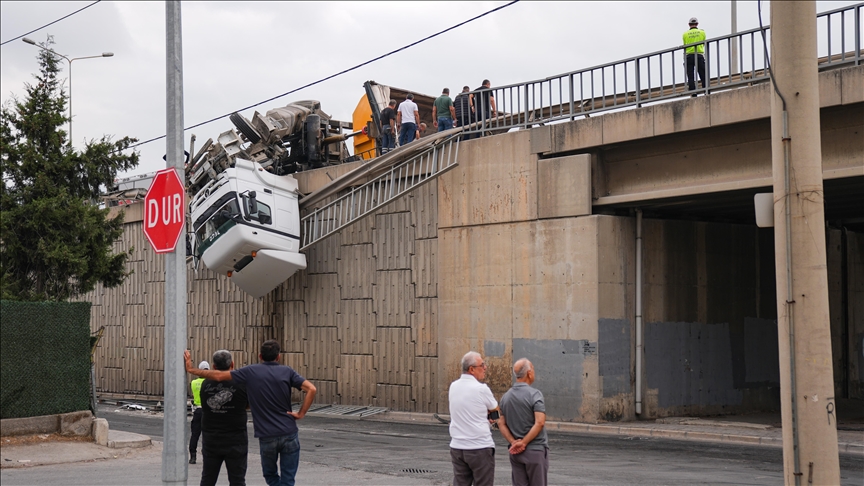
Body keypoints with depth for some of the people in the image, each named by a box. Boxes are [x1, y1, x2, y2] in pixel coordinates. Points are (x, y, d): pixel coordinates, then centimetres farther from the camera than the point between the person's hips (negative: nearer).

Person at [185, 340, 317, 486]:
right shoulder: (287, 372, 2)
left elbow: (219, 375, -1)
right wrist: (301, 413, -5)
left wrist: (191, 369, 8)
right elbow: (311, 389, -11)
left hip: (267, 437, 0)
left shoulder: (250, 372, 0)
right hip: (289, 434, 0)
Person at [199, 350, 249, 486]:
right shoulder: (241, 384, -11)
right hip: (235, 440, -3)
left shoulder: (206, 384, -2)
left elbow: (204, 406, 6)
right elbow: (248, 405, 1)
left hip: (211, 440, 3)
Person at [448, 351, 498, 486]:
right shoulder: (481, 389, -14)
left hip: (457, 447, 6)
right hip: (480, 447, -6)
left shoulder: (454, 386, 6)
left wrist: (484, 415, 6)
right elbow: (496, 409, 2)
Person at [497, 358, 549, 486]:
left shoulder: (506, 396, 7)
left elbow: (501, 423, 4)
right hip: (535, 450, -6)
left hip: (515, 451, 6)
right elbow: (539, 422, -21)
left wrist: (513, 442, -5)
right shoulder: (534, 394, -12)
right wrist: (523, 443, -15)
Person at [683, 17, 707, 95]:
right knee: (703, 76, 4)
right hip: (699, 55, 0)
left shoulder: (685, 34, 5)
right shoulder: (702, 32, 6)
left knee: (690, 77, -1)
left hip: (688, 56, 0)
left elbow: (685, 45, 9)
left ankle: (693, 93, -8)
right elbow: (703, 43, 16)